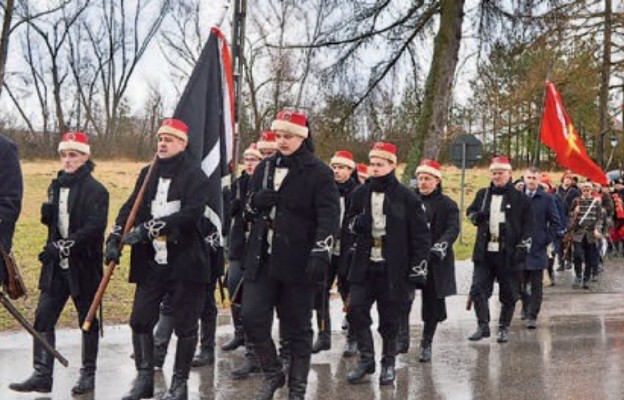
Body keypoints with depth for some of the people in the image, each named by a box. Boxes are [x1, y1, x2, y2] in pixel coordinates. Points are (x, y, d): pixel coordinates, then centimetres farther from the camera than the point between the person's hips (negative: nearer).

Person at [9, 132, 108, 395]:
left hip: (84, 265, -6)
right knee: (43, 318, 1)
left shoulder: (95, 190, -11)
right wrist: (47, 212, -2)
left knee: (88, 320, 7)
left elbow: (96, 227, -19)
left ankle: (88, 374, 19)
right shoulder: (56, 186, 11)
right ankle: (42, 375, 7)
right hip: (57, 265, 6)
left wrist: (68, 244, -26)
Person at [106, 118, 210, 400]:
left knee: (185, 326, 4)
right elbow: (130, 207, 7)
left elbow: (191, 213, -20)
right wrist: (115, 238, -10)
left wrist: (148, 228, -24)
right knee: (140, 321, 3)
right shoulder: (147, 174, 13)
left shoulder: (194, 176, -7)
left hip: (185, 263, -5)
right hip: (150, 263, 5)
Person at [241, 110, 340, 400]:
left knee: (297, 327, 4)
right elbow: (249, 210, 20)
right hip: (262, 259, 5)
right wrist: (256, 201, -4)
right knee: (252, 318, 0)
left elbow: (329, 217, -13)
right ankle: (272, 374, 22)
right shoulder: (265, 168, 13)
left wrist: (320, 253, -26)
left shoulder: (318, 173, -5)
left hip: (298, 263, -5)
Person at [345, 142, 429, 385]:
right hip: (364, 266, 3)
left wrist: (418, 267, -8)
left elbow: (420, 234, -3)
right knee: (356, 309, -6)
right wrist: (357, 223, -4)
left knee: (389, 317, 4)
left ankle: (388, 363, 20)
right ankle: (366, 359, 9)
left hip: (393, 269, -3)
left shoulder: (406, 197, -4)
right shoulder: (361, 193, 7)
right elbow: (351, 220, 21)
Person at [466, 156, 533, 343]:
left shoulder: (520, 198, 0)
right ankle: (483, 326, 6)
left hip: (509, 254, -3)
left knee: (508, 293, 5)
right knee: (478, 289, -4)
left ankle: (504, 328, 18)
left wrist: (523, 247, -10)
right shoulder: (483, 194, 11)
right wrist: (476, 216, 0)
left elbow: (528, 225, -1)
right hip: (485, 251, 3)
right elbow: (470, 211, 24)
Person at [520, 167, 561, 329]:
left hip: (538, 248, -2)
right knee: (521, 282, 11)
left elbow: (555, 223, 2)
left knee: (536, 284, 0)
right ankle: (526, 307, 32)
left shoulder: (547, 199, -1)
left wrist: (546, 240, -5)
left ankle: (533, 316, 4)